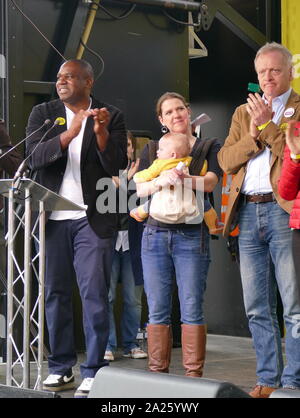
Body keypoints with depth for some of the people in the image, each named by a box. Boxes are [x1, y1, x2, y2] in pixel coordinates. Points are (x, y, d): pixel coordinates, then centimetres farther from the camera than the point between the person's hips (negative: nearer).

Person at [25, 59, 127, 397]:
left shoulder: (111, 116, 5)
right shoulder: (43, 114, 9)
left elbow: (116, 166, -2)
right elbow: (33, 156, -7)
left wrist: (101, 132, -18)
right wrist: (69, 134, -21)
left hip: (92, 218, -2)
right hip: (51, 218, 2)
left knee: (94, 294, -5)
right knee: (55, 293, 5)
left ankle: (94, 372, -1)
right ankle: (61, 367, 14)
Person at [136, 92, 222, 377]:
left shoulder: (208, 148, 9)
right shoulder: (151, 151, 15)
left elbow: (210, 182, -9)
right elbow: (139, 189, 1)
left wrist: (184, 179, -28)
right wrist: (161, 181, -21)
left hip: (192, 235, -2)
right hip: (156, 233, 2)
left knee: (192, 310, -6)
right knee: (157, 311, 2)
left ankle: (193, 375, -2)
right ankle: (157, 374, 7)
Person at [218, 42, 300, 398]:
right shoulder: (244, 112, 20)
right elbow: (225, 159, 9)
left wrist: (268, 125, -11)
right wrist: (252, 135, -5)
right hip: (248, 212, 6)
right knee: (257, 308, 8)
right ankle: (268, 379, 16)